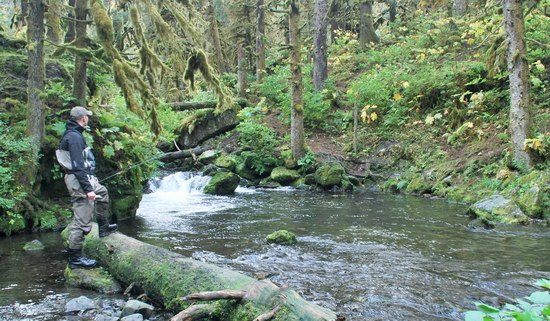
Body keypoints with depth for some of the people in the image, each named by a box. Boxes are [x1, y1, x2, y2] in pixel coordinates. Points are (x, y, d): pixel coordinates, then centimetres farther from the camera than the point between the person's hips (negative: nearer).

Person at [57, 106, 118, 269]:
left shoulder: (73, 134, 12)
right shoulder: (74, 137, -19)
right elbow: (78, 166, -25)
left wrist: (92, 177, 30)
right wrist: (88, 189, -26)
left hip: (84, 178, 11)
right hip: (79, 181, -11)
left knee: (103, 193, 32)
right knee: (82, 220, -7)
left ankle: (104, 227, 42)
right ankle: (75, 257, -2)